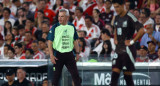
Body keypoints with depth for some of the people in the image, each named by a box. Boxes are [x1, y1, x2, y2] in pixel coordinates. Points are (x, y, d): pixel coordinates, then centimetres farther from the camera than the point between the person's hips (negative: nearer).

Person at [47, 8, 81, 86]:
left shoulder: (72, 27, 5)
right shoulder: (55, 27, -4)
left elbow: (75, 41, 14)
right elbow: (50, 42, -4)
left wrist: (77, 53, 8)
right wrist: (51, 55, -11)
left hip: (69, 54, 2)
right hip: (58, 54, -2)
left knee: (75, 74, 0)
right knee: (56, 75, 3)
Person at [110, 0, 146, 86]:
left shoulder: (130, 17, -13)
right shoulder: (117, 18, 11)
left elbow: (142, 30, -22)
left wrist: (132, 41, -16)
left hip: (127, 50, -7)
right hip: (118, 50, 7)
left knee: (127, 75, -1)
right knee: (115, 73, -1)